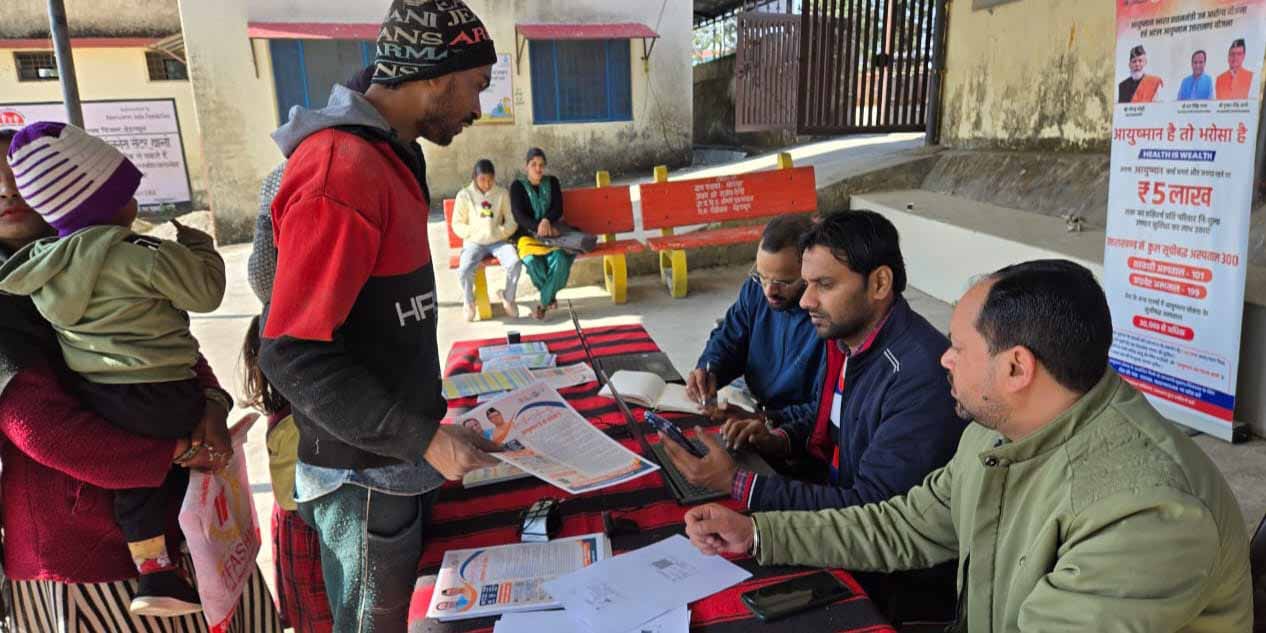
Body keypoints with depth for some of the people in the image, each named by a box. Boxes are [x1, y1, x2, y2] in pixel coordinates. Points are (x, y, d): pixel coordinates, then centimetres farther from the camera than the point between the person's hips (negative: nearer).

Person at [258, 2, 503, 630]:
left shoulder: (386, 156, 8)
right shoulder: (340, 173, -24)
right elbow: (292, 353, -25)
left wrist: (424, 422, 11)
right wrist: (422, 439, -23)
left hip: (401, 460, 8)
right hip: (364, 477, -8)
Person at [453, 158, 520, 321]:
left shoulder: (503, 193, 4)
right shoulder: (464, 195, 1)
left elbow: (512, 221, 4)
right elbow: (457, 224, 3)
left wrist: (500, 232, -14)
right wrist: (474, 233, -13)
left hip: (498, 241, 1)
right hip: (474, 242, -1)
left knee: (515, 263, -29)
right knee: (464, 270, -30)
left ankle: (508, 298, -1)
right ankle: (469, 301, 3)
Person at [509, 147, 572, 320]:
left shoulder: (552, 182, 13)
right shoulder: (517, 186, 4)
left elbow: (558, 209, 3)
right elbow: (518, 215, -6)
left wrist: (547, 221, -20)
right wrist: (538, 228, -24)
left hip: (551, 234, 2)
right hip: (528, 235, -2)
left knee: (560, 259, -32)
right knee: (532, 262, -35)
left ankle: (543, 303, -15)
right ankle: (550, 296, -7)